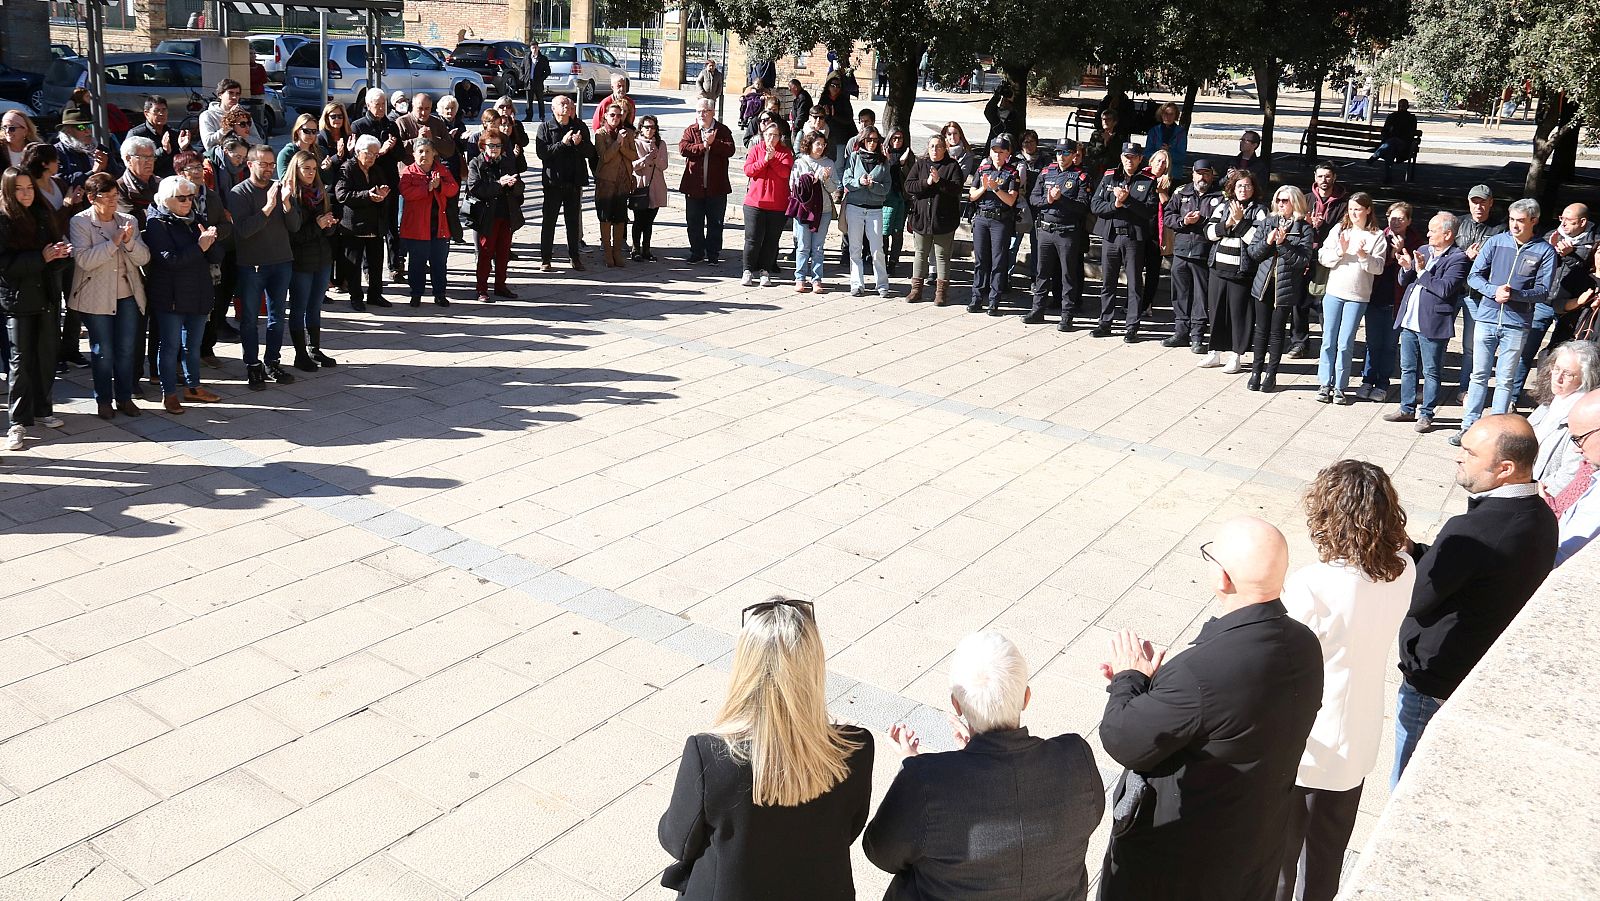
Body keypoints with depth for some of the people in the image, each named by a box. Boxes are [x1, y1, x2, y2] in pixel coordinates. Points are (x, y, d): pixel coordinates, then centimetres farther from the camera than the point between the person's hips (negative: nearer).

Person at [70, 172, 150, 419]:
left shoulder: (128, 221, 6)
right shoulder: (80, 222, -6)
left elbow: (143, 258, 1)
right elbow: (84, 259, -18)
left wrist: (129, 241, -17)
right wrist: (114, 241, -22)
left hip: (127, 296, 4)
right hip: (96, 298, -4)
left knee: (126, 349, 8)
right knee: (102, 352, 3)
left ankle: (125, 397, 19)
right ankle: (104, 400, 15)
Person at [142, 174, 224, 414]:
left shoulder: (194, 221, 13)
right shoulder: (157, 223, -7)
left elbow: (217, 257, 6)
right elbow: (169, 259, -20)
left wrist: (210, 242, -14)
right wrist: (199, 247, -21)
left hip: (198, 294, 7)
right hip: (170, 297, -6)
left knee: (194, 344, 15)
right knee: (171, 345, 0)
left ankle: (192, 387, 27)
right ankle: (169, 394, 8)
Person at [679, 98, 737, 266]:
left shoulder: (722, 131, 3)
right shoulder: (690, 130, 6)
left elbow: (730, 150, -13)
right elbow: (683, 148, -11)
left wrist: (713, 143, -22)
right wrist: (703, 146, -18)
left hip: (716, 187, -1)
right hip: (693, 186, 1)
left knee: (715, 223, 6)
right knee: (694, 222, 9)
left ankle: (713, 254, 16)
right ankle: (697, 252, 22)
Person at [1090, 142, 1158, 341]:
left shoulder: (1148, 182, 2)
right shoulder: (1108, 177, 9)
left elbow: (1150, 211, -9)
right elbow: (1094, 205, 2)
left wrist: (1128, 200, -18)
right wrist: (1114, 205, -14)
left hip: (1134, 238, -3)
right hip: (1110, 236, 3)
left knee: (1134, 284, 1)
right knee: (1107, 283, 9)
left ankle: (1131, 326, 7)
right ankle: (1105, 323, 19)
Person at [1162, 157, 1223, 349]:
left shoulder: (1220, 197, 1)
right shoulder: (1181, 194, 12)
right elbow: (1167, 216, 8)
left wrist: (1203, 221, -15)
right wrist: (1183, 221, -7)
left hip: (1204, 254, -4)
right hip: (1181, 252, 4)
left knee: (1200, 296, 1)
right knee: (1180, 294, 10)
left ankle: (1197, 336, 7)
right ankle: (1181, 332, 20)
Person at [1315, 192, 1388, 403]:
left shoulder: (1377, 236, 0)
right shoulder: (1339, 230, 5)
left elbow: (1378, 267, -5)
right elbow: (1322, 258, 2)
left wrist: (1363, 255, -20)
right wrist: (1340, 251, -15)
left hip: (1358, 297, -2)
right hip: (1333, 292, 2)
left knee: (1345, 343, -1)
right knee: (1328, 340, 5)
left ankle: (1340, 387, 8)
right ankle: (1325, 384, 13)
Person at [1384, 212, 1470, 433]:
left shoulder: (1457, 258, -9)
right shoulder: (1423, 251, 12)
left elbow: (1445, 289, -20)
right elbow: (1404, 282, 15)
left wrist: (1422, 272, -17)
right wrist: (1407, 268, -5)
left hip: (1432, 324, -7)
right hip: (1409, 321, 7)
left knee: (1431, 373, 3)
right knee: (1407, 369, 15)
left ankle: (1426, 415, 10)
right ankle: (1407, 409, 26)